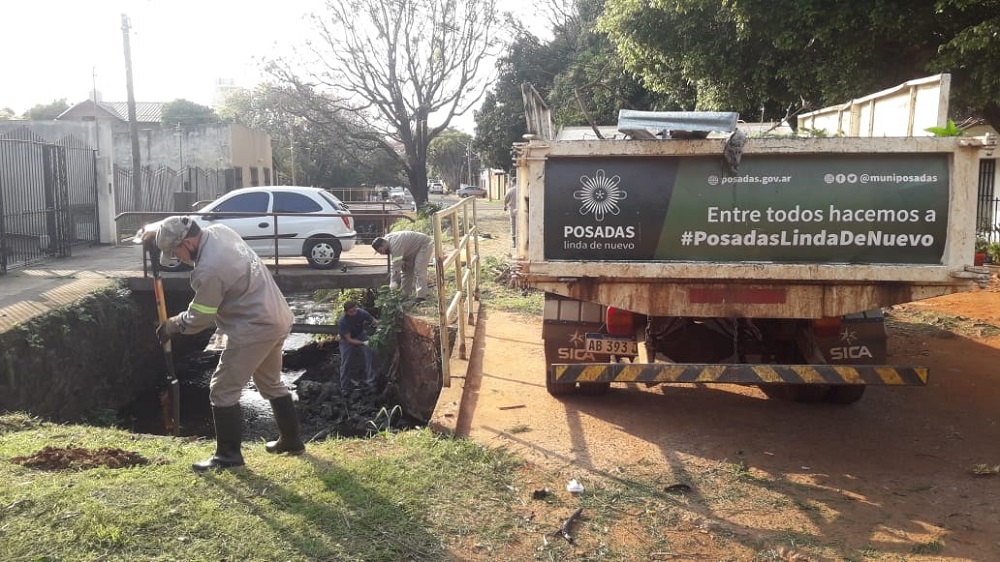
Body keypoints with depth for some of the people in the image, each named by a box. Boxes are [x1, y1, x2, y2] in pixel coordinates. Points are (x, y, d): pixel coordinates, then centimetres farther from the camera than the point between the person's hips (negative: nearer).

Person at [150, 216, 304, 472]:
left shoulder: (209, 270, -25)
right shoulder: (219, 230, 1)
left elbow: (198, 319, -12)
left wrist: (171, 326, 6)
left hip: (255, 328, -10)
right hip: (278, 318, 10)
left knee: (223, 390, 0)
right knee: (271, 383, 24)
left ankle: (228, 455, 9)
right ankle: (291, 440, 34)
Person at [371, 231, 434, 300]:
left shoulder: (395, 244, -35)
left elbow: (396, 266, -37)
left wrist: (393, 286, -36)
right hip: (414, 249, 10)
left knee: (419, 270, -21)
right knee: (406, 270, 8)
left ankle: (421, 296, -22)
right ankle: (405, 296, 10)